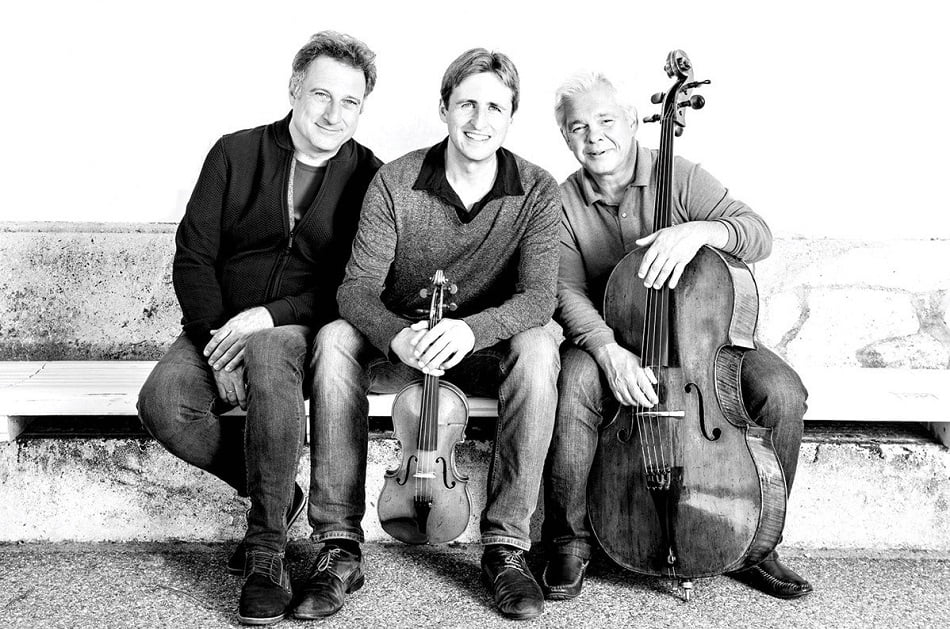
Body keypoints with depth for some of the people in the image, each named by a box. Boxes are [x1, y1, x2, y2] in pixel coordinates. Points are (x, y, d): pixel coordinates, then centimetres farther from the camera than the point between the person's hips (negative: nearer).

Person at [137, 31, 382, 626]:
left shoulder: (369, 177, 2)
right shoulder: (235, 153, 7)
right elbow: (193, 256, 2)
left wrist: (269, 316, -18)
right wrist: (216, 337, -14)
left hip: (304, 330, -3)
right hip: (221, 325, 3)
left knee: (268, 357, -38)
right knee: (163, 402, -26)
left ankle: (268, 544, -24)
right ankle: (280, 493, -2)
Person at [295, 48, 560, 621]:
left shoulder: (537, 192, -8)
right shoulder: (395, 182, -8)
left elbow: (538, 297, -18)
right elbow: (358, 288, -14)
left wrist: (470, 329, -40)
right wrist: (398, 336, -37)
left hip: (488, 349, 0)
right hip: (398, 346, 1)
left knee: (538, 347, -32)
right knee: (334, 340, -29)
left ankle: (507, 542, -22)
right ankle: (340, 544, -24)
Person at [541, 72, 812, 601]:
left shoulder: (678, 175, -4)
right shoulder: (564, 204, -1)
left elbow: (760, 234, -11)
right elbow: (569, 294, -11)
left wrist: (699, 230, -33)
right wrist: (608, 350, -30)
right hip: (611, 339, 0)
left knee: (783, 393, -24)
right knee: (576, 385, -34)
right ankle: (570, 540, -12)